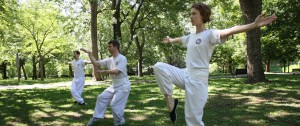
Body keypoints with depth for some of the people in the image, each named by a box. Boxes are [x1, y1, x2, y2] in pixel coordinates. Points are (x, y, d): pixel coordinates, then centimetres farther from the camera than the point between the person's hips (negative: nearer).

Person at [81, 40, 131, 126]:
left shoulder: (122, 58, -16)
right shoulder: (109, 60, 7)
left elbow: (116, 71, -25)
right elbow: (96, 63, 9)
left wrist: (104, 72, -15)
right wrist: (89, 53, 4)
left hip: (123, 86, -8)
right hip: (114, 86, 8)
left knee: (114, 104, -9)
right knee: (101, 98, 10)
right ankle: (96, 117, 23)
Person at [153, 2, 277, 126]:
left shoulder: (210, 34, -10)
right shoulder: (190, 37, 13)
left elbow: (230, 31, -27)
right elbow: (179, 39, 36)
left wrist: (254, 25, -42)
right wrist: (169, 40, 57)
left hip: (197, 80, -7)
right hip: (185, 75, 7)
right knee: (159, 67, -7)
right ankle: (170, 100, -2)